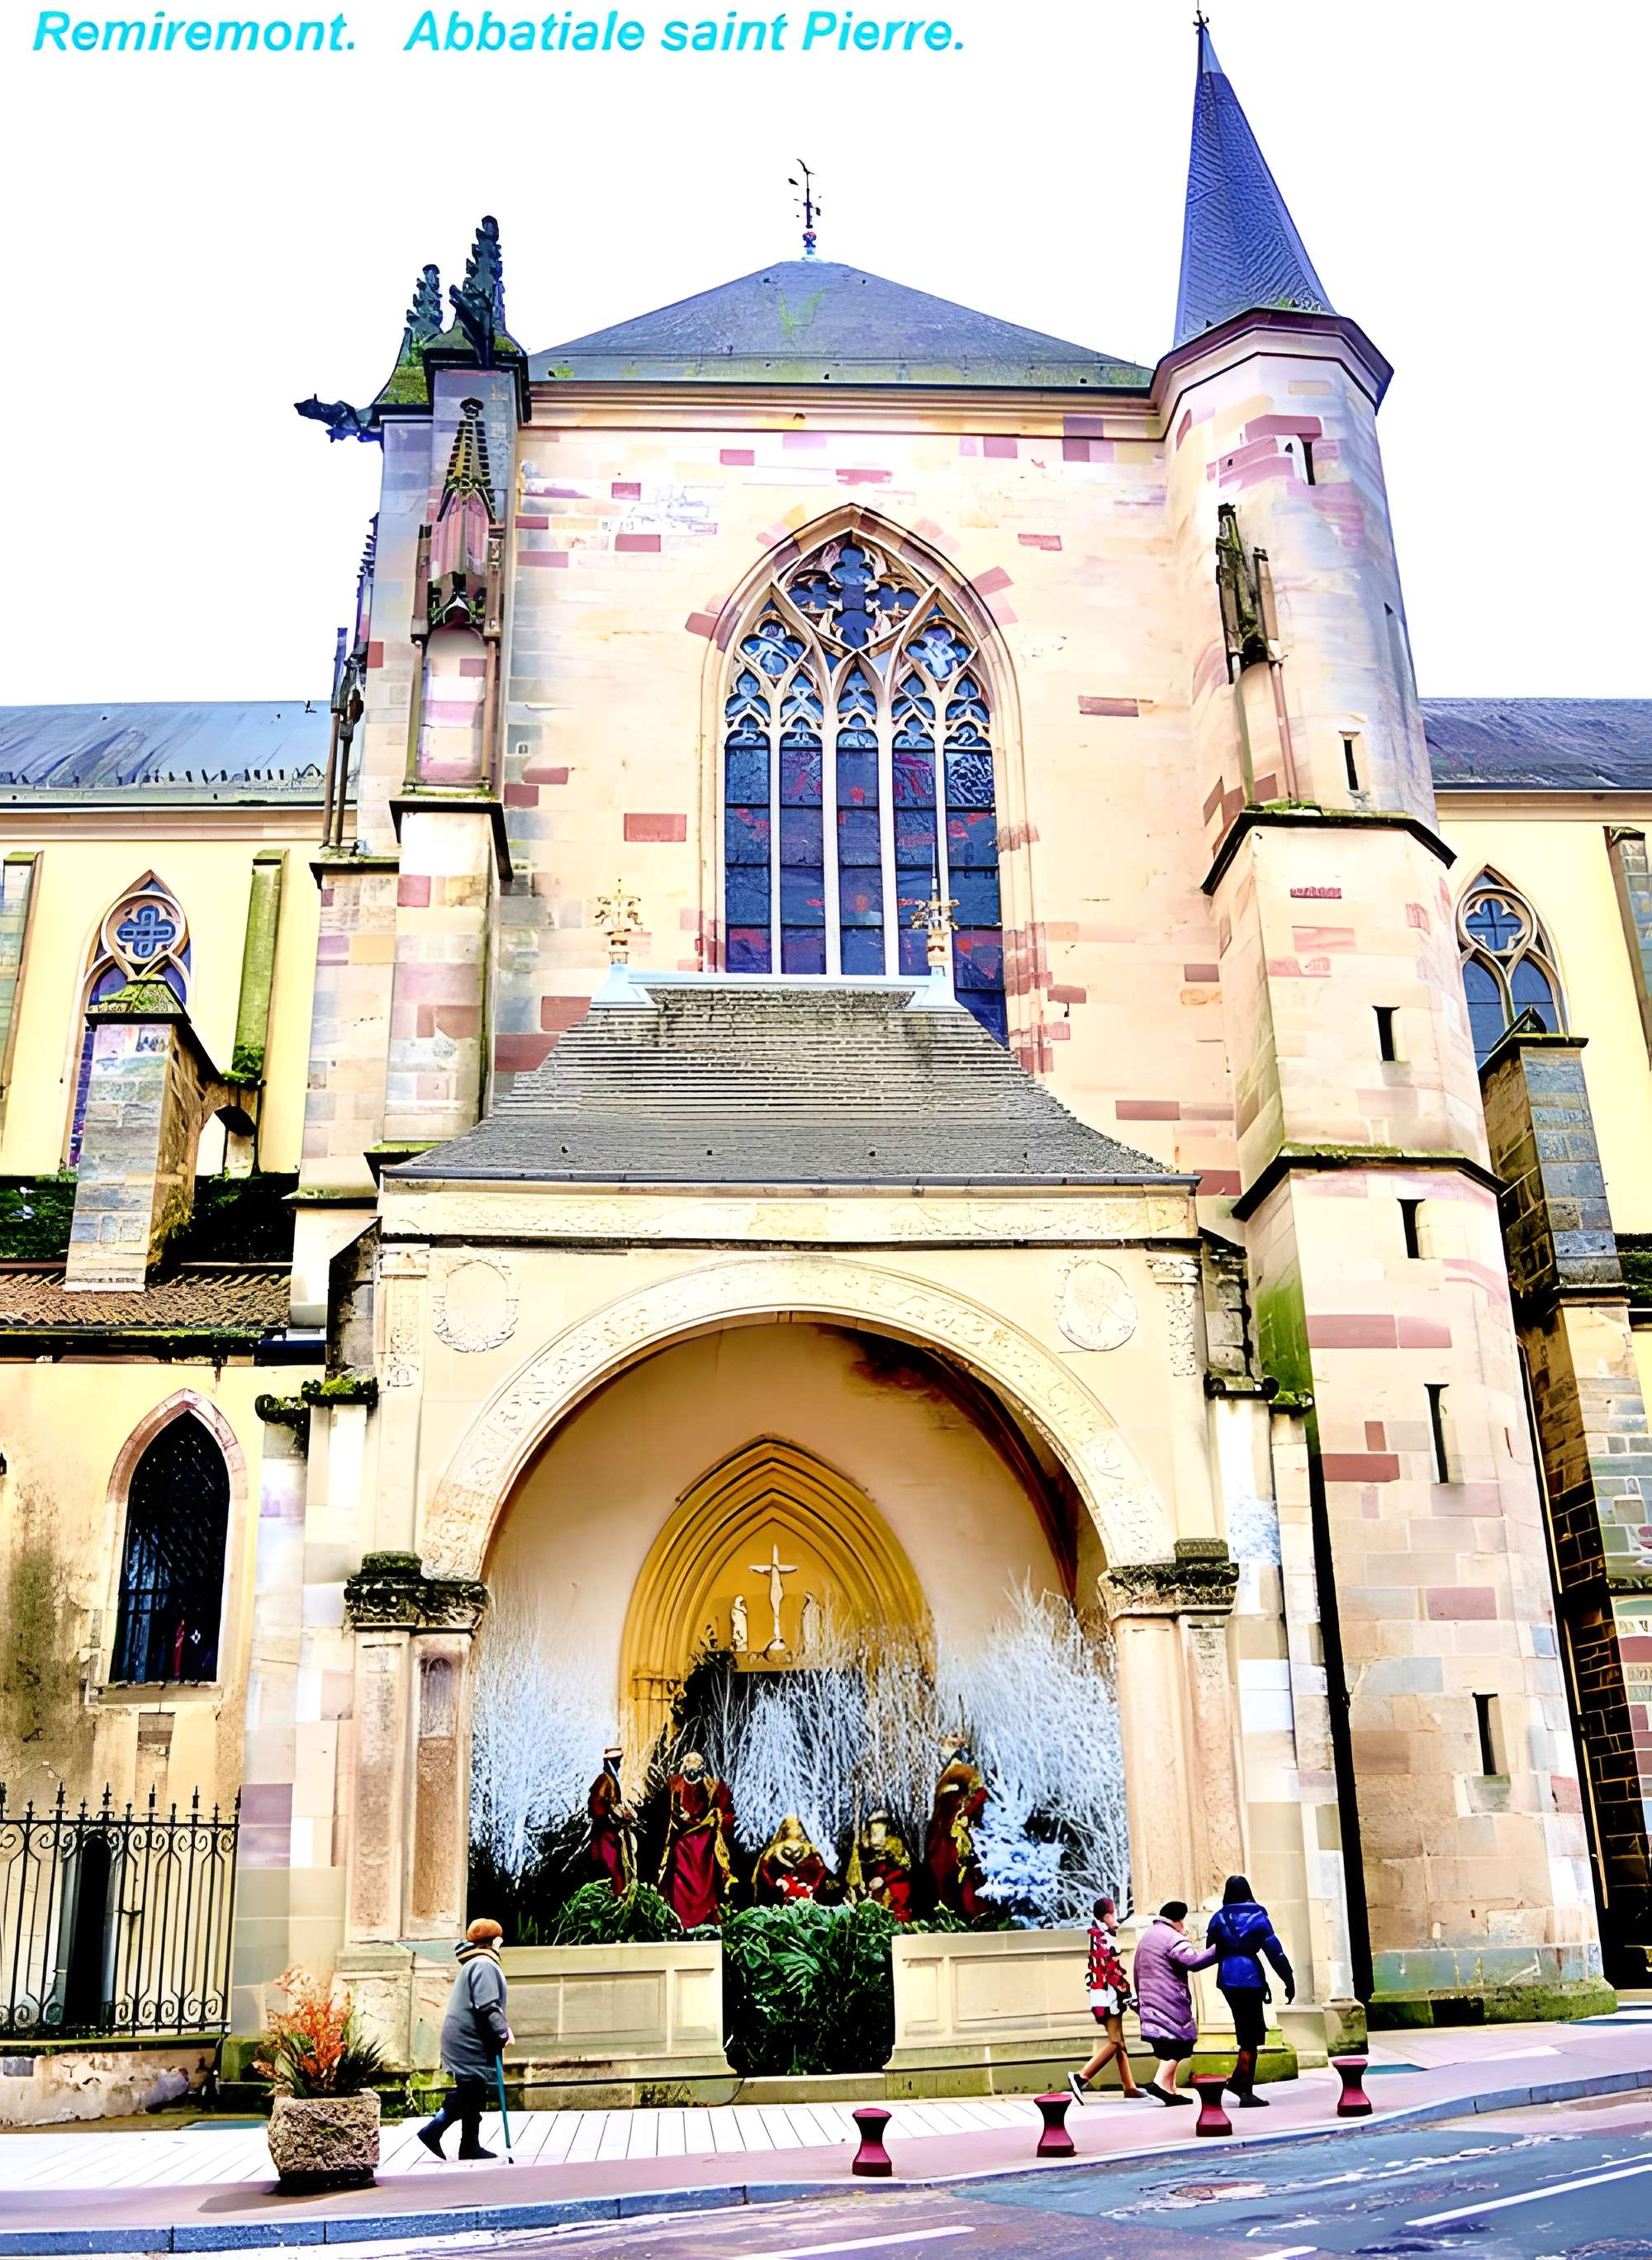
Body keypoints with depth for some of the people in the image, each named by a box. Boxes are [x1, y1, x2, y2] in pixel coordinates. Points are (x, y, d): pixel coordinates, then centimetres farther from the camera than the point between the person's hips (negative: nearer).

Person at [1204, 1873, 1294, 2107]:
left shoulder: (1219, 1917, 6)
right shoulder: (1257, 1916, -2)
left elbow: (1211, 1950, 6)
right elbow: (1275, 1951, -6)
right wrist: (1289, 1980, -1)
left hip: (1227, 1979, 4)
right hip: (1250, 1977, -4)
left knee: (1247, 2030, 19)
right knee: (1250, 2036, 2)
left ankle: (1238, 2078, 13)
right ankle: (1245, 2091, 1)